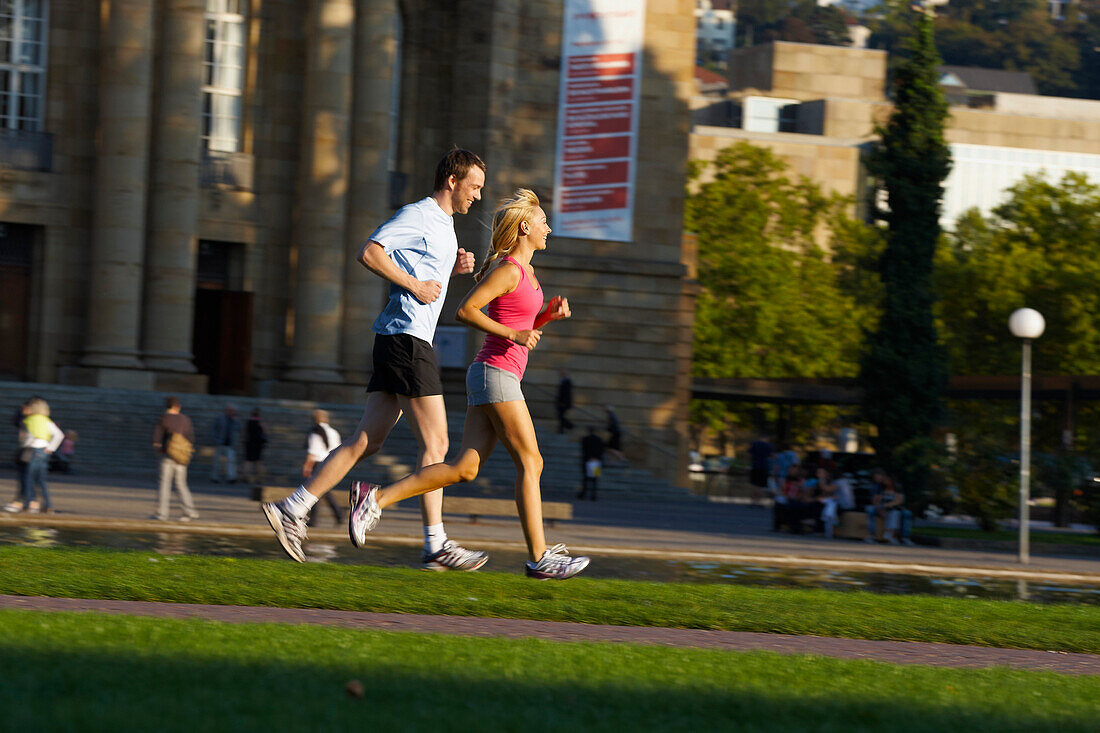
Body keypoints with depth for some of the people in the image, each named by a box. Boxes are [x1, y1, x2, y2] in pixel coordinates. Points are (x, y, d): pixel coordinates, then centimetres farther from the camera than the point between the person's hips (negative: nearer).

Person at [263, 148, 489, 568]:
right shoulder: (418, 216, -9)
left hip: (398, 343, 10)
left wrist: (453, 269, 15)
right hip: (406, 339, -10)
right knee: (434, 443, -7)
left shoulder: (443, 225, 23)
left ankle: (292, 511, 5)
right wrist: (415, 285, -17)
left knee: (365, 442, 6)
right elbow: (369, 253, -19)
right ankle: (436, 546, -5)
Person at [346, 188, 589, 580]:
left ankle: (376, 498, 0)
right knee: (530, 463, -6)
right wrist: (513, 335, -17)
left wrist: (550, 313, 8)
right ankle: (539, 557, -5)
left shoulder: (525, 271, 18)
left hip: (491, 375, 9)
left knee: (464, 467, 3)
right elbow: (465, 310, -15)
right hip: (496, 374, -9)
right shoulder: (507, 270, -11)